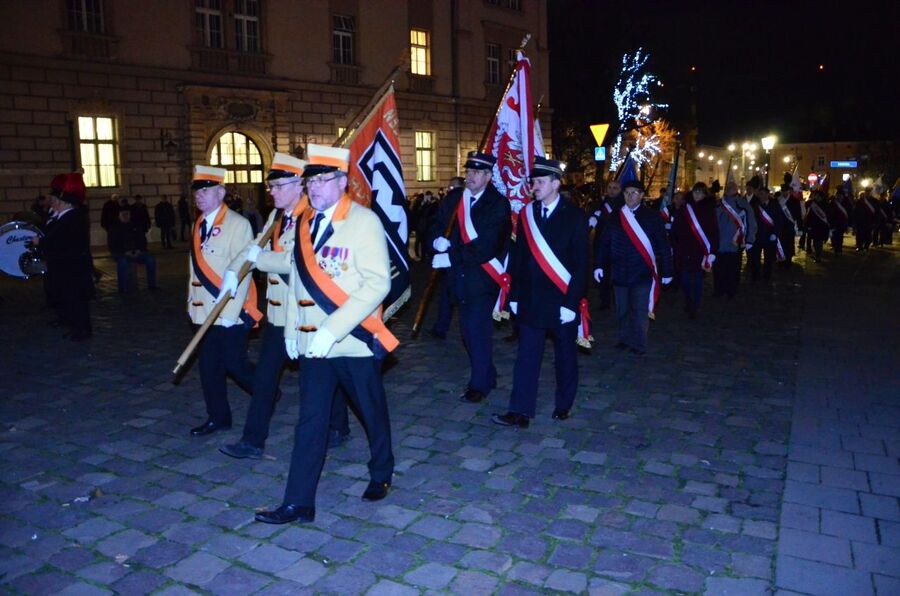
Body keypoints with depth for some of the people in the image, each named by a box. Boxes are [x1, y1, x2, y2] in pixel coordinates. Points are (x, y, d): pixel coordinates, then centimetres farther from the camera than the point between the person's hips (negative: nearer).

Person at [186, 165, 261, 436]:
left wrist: (231, 312, -19)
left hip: (230, 313, -7)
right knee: (208, 365, 9)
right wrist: (192, 302, 12)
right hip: (206, 311, 7)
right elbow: (197, 268, 15)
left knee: (234, 363, -1)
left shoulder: (238, 224, -12)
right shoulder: (199, 225, 12)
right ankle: (218, 417, 23)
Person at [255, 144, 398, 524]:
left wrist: (333, 329, -25)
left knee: (372, 412, 14)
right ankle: (298, 504, 14)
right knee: (310, 421, 6)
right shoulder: (305, 223, 8)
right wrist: (292, 328, 10)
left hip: (354, 341, -5)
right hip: (312, 342, 5)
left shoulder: (364, 221, -12)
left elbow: (377, 283, -21)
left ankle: (381, 474, 39)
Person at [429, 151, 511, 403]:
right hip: (460, 276, 6)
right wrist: (439, 240, -12)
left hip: (482, 276, -6)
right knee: (469, 329, 13)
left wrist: (450, 257, -18)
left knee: (478, 329, -4)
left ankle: (479, 384, 9)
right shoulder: (453, 198, 6)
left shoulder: (498, 204, -10)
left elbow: (484, 246, -18)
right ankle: (487, 376, 30)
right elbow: (437, 226, 11)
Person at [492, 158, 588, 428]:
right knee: (527, 355, 1)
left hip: (562, 300, -3)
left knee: (565, 356, 12)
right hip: (531, 299, 3)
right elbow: (518, 257, 6)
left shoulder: (575, 216, -6)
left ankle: (563, 406, 29)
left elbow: (580, 264, -9)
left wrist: (571, 302, -14)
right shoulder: (526, 213, 5)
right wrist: (515, 295, 3)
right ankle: (520, 412, 3)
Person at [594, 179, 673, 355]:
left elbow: (663, 246, -2)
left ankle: (639, 345, 14)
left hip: (642, 274, -3)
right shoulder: (615, 217, 4)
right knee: (622, 310, 13)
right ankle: (625, 339, 29)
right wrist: (599, 265, -2)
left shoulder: (652, 217, -2)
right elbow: (604, 243, 5)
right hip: (619, 273, 3)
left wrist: (667, 271, -3)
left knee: (640, 311, 2)